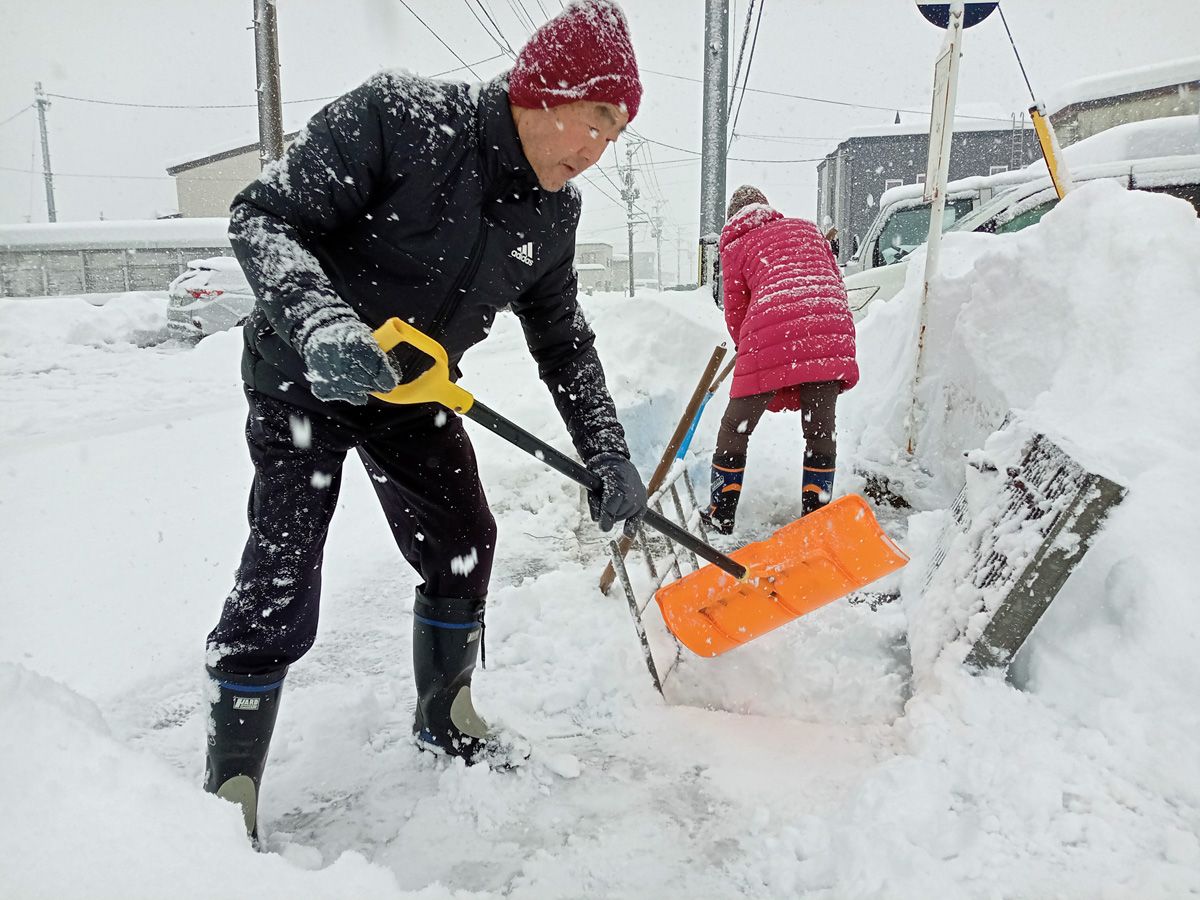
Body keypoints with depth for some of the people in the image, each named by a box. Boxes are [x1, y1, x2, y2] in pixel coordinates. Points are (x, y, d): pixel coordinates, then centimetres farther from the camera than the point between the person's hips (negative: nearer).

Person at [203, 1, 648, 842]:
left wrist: (608, 456, -6)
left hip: (413, 390, 6)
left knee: (463, 541, 8)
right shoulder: (393, 116, -25)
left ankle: (445, 717, 31)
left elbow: (564, 340, 1)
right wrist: (319, 320, -43)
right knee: (280, 575, -8)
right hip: (303, 377, -6)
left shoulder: (554, 211, -7)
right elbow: (263, 216, -24)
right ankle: (230, 789, 10)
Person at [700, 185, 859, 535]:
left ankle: (721, 514, 19)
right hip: (832, 332, 4)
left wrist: (749, 353, 29)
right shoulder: (806, 227, 29)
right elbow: (836, 281, 26)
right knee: (821, 429, 15)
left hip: (772, 331, -3)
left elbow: (735, 314, 17)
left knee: (736, 427, 11)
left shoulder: (736, 247, 19)